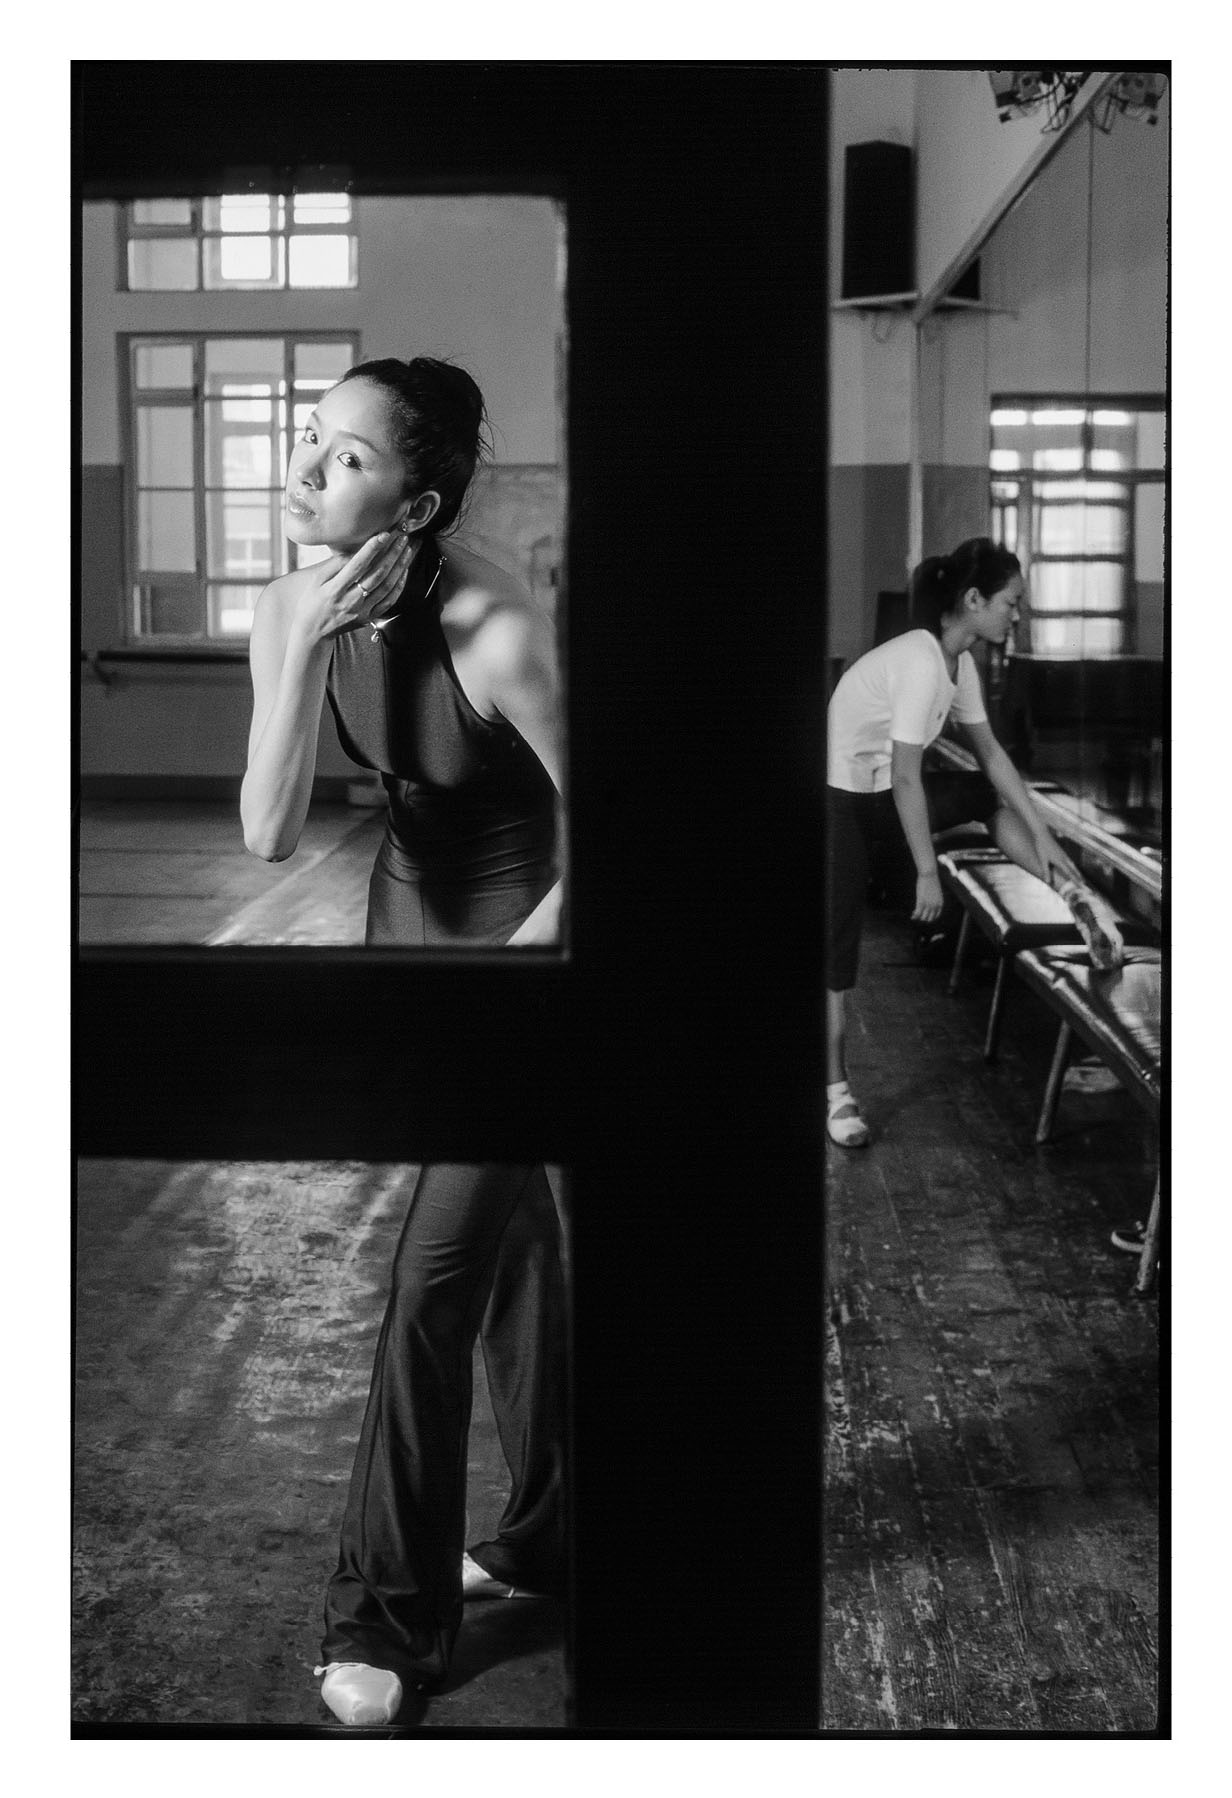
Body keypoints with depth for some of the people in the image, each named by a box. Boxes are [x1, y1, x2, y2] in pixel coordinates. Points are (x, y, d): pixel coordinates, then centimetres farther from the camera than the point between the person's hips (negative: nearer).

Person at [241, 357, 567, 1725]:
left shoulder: (494, 631, -29)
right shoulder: (289, 609, -10)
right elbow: (268, 835, -17)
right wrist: (304, 645, -26)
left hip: (526, 938, -6)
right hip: (411, 912, 6)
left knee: (435, 1277, -4)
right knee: (509, 1229, 19)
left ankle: (391, 1614, 12)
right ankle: (545, 1533, 36)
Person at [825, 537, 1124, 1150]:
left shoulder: (959, 660, 0)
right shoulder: (920, 662, -27)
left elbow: (990, 752, 9)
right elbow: (907, 780, -25)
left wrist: (1041, 834, 8)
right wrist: (927, 872, -19)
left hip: (883, 795, 9)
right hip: (840, 804, -9)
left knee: (994, 796, 10)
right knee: (837, 951, -3)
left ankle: (1072, 894, 9)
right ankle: (837, 1092, 6)